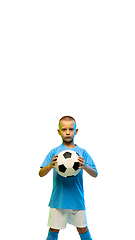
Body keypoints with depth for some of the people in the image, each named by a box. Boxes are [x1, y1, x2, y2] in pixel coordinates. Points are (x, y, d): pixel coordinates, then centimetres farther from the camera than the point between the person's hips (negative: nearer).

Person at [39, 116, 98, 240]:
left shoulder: (82, 153, 2)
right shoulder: (54, 152, 0)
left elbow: (95, 174, -2)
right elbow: (41, 174, -1)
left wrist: (85, 166, -23)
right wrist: (50, 165, -22)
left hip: (77, 198, 1)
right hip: (58, 199, 0)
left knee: (83, 229, 9)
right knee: (54, 229, 7)